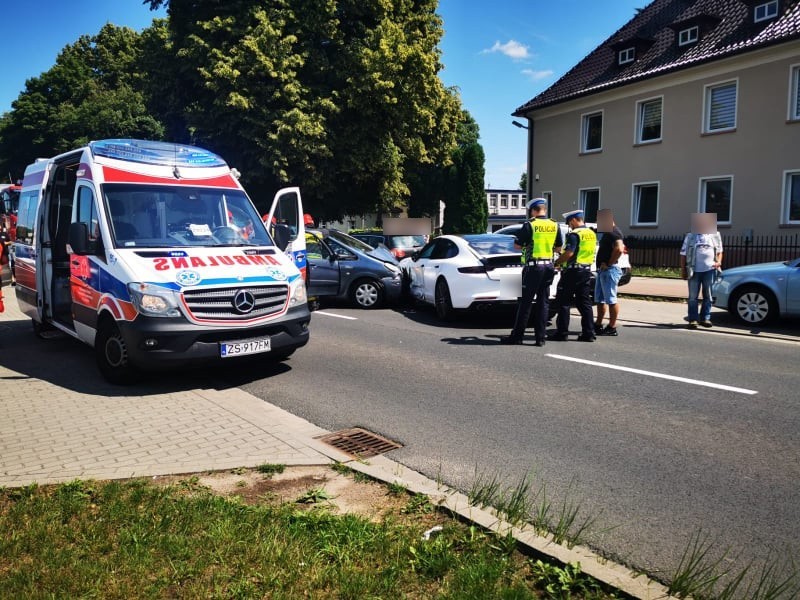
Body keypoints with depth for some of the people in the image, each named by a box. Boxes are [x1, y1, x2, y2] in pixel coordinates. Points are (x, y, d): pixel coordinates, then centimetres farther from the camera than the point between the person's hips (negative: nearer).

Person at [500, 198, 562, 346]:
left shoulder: (529, 225, -10)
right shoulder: (555, 226, 7)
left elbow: (517, 245, -5)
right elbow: (558, 248, 14)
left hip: (533, 267, -5)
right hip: (548, 266, 5)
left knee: (525, 302, 0)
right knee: (543, 302, 9)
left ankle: (517, 336, 5)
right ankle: (540, 337, 9)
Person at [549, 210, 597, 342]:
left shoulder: (575, 234, -14)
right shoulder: (592, 234, 13)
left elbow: (569, 253, -22)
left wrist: (556, 263, -9)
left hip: (573, 271, -8)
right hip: (586, 271, 8)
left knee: (564, 302, -1)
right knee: (584, 303, 11)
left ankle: (562, 332, 0)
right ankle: (588, 333, 11)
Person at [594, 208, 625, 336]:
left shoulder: (614, 232, -14)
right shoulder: (607, 232, 18)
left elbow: (619, 249, -28)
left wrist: (609, 263, -20)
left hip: (609, 270, -11)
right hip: (602, 270, 11)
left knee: (611, 299, -5)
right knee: (599, 299, 14)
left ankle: (612, 327, -1)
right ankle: (598, 325, 22)